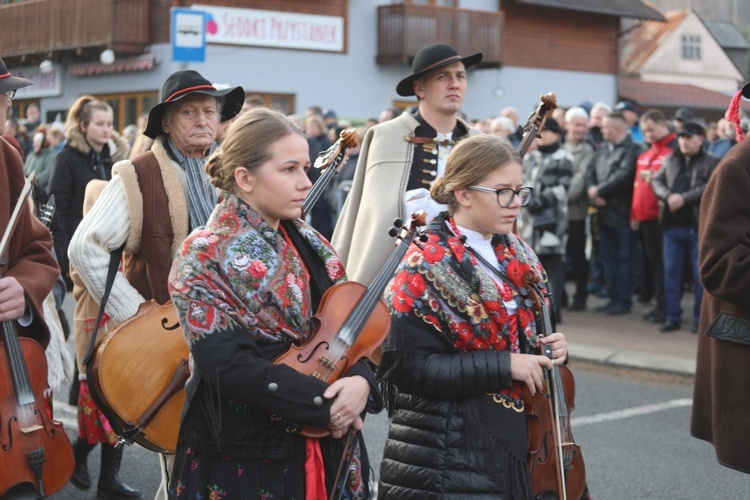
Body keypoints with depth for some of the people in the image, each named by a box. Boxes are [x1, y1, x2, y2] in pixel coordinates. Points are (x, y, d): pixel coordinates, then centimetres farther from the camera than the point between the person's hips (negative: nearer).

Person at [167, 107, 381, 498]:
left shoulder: (308, 245, 6)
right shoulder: (206, 257, -12)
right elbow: (230, 364, -21)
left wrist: (360, 379, -18)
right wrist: (324, 404, -23)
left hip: (324, 449, 6)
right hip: (240, 460, -6)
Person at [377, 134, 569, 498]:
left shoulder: (518, 257, 8)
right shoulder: (425, 268, -14)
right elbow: (409, 366, -20)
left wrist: (550, 348, -3)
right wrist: (503, 365, -22)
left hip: (510, 441, 7)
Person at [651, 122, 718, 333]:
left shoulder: (711, 163, -1)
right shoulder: (671, 160, 13)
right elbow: (657, 180, 8)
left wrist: (683, 198, -19)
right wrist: (668, 196, -12)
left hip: (698, 226, -4)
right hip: (672, 226, 4)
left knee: (700, 274, 2)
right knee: (671, 272, 6)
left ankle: (699, 319, 11)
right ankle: (672, 317, 14)